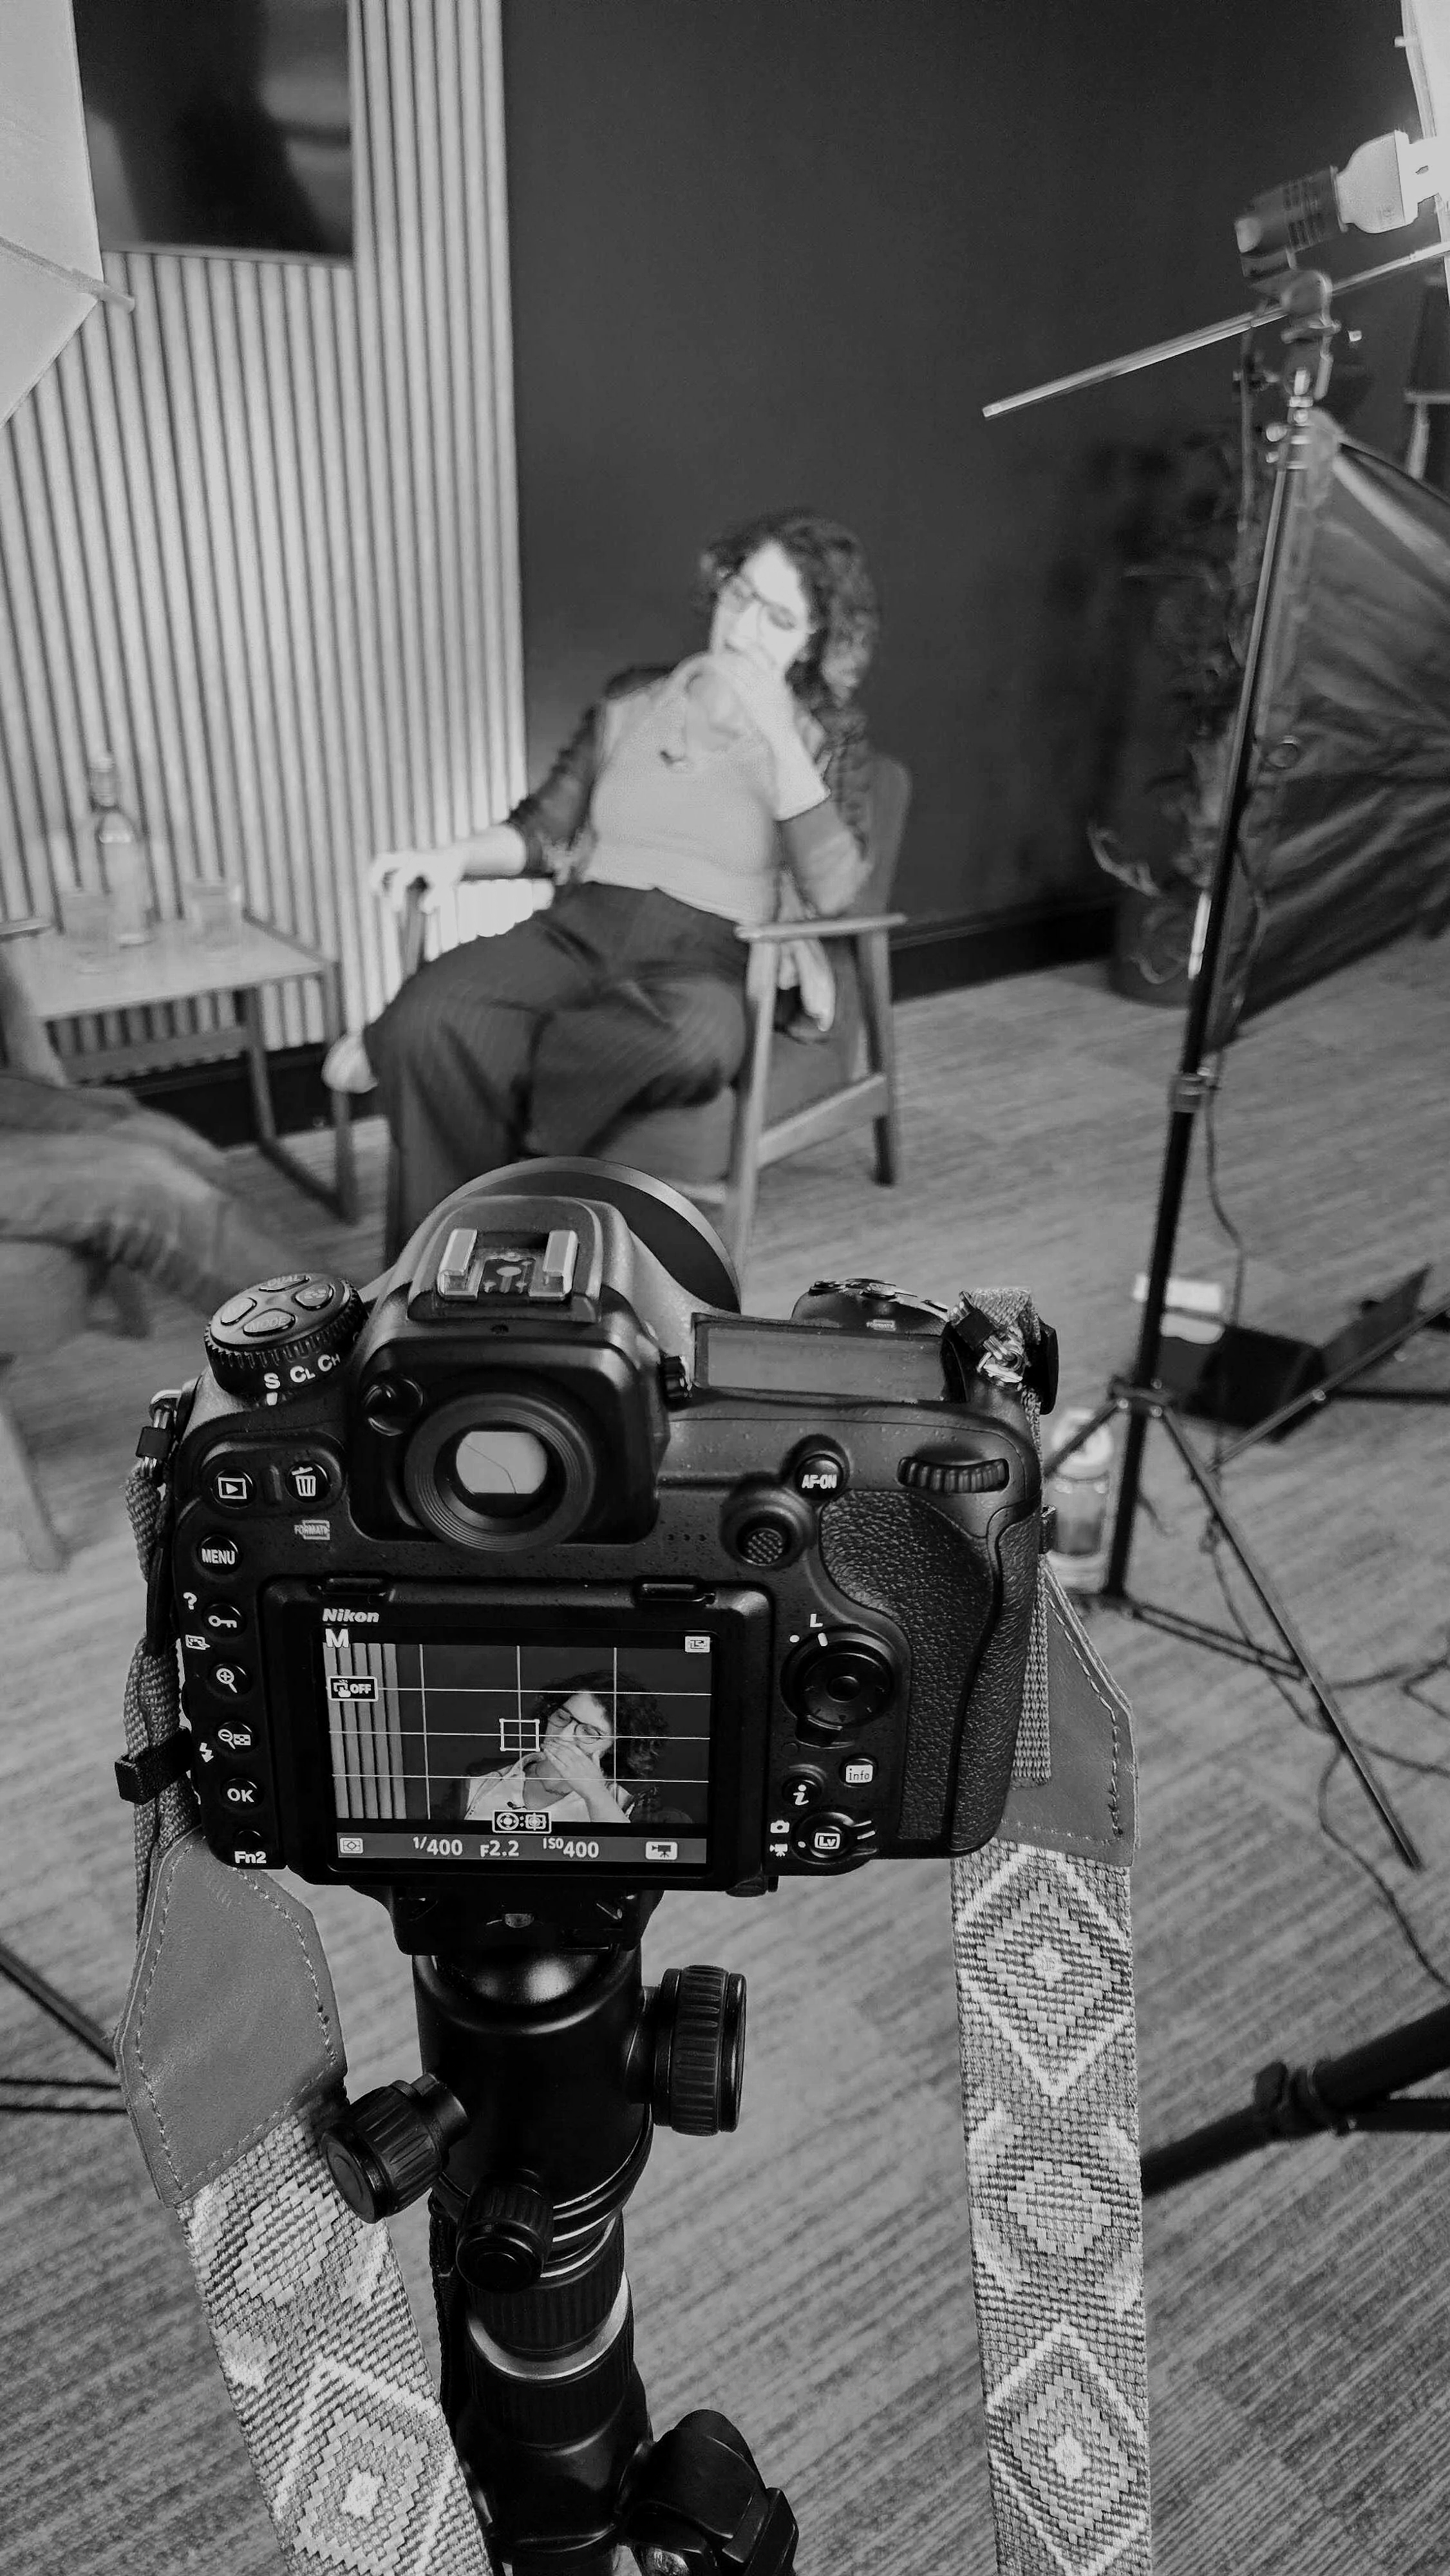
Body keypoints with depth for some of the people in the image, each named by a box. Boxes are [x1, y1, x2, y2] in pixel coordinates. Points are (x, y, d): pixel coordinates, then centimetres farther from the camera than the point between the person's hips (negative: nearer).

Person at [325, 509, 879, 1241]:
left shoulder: (824, 740, 10)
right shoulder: (632, 702, 17)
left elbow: (832, 892, -7)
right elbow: (544, 830, 18)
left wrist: (778, 736, -9)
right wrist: (454, 857, -2)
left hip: (704, 955, -2)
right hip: (577, 928, 2)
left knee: (695, 1044, -42)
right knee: (427, 1016, -31)